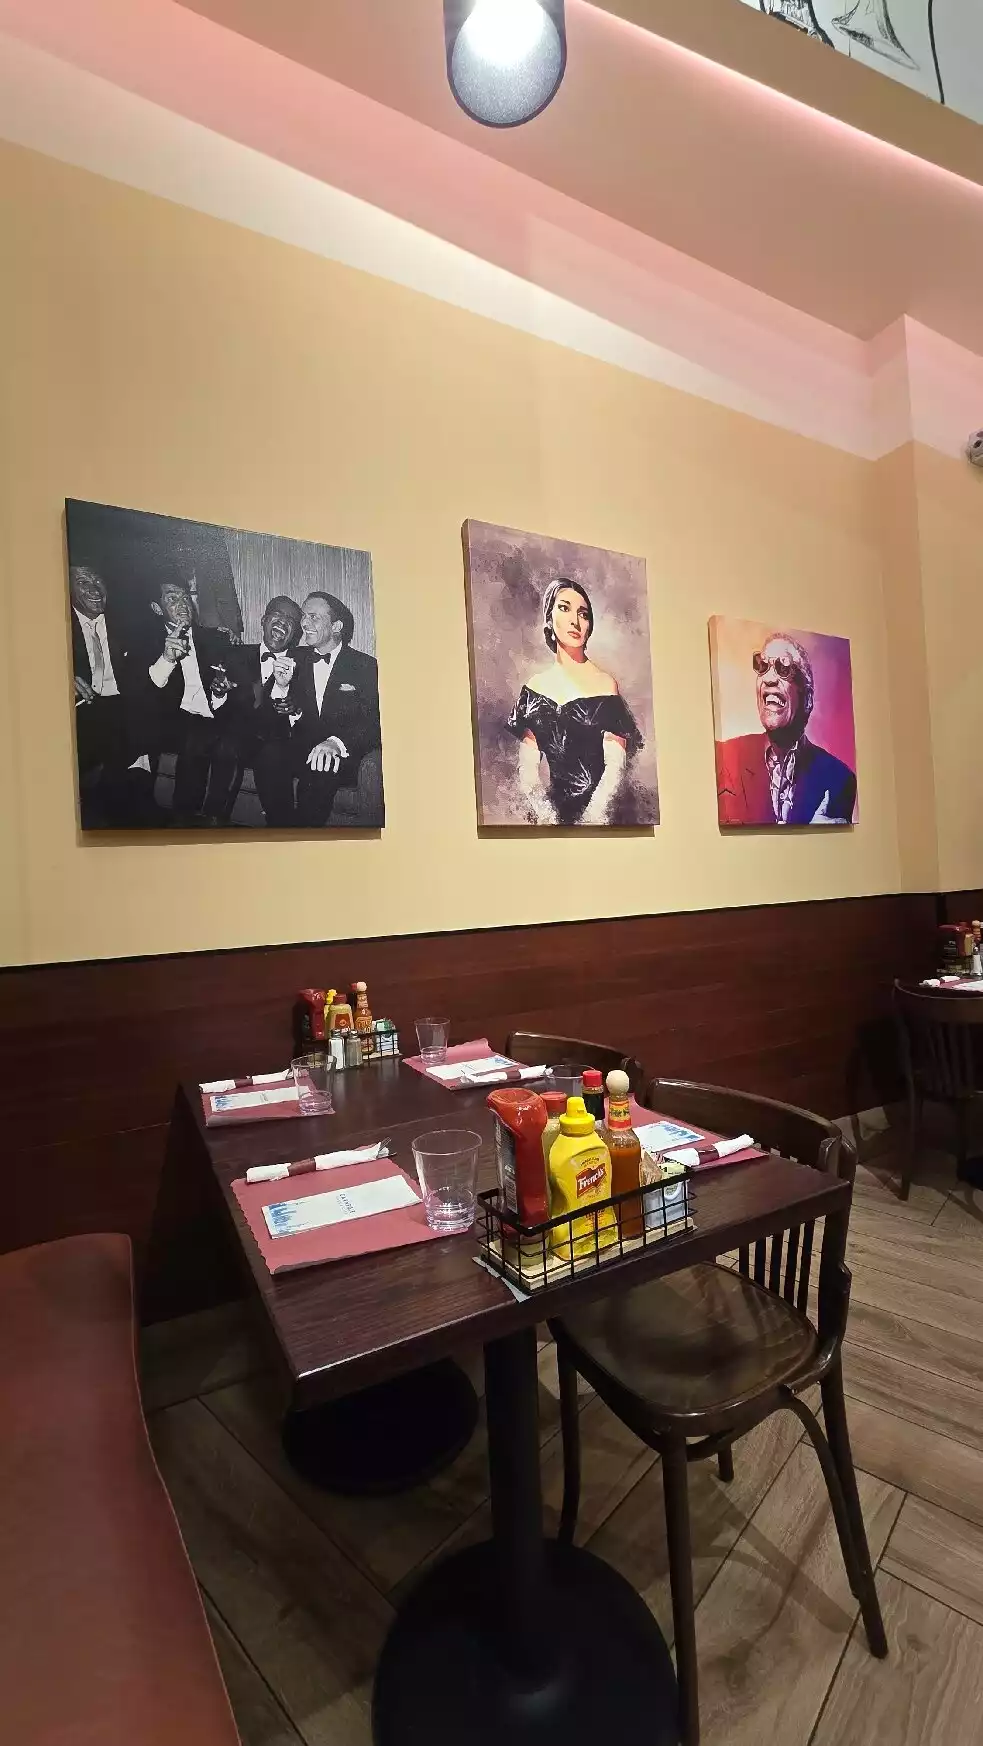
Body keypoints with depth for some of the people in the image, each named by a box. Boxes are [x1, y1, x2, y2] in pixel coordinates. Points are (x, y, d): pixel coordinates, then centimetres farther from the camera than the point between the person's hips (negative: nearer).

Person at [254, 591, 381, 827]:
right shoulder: (296, 659, 14)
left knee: (318, 772, -35)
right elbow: (274, 719, 11)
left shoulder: (366, 666, 2)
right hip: (299, 749, 4)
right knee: (269, 755, -28)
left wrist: (337, 743, -27)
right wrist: (281, 686, -12)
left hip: (342, 755, -3)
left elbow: (374, 723, -8)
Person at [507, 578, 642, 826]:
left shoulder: (605, 683, 1)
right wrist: (547, 816, -13)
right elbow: (527, 768, 3)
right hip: (556, 804, 3)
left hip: (601, 806, -2)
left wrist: (590, 819, -18)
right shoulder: (536, 686, 9)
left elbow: (615, 765, -5)